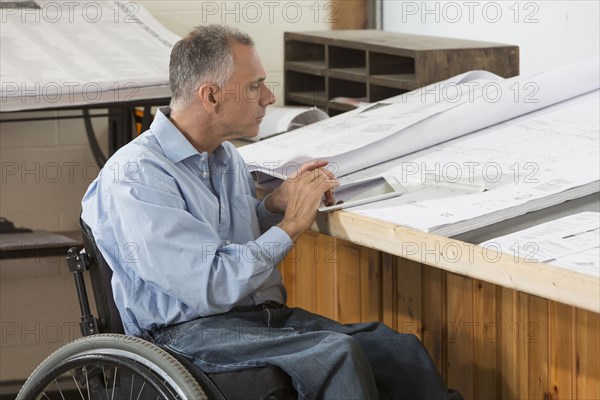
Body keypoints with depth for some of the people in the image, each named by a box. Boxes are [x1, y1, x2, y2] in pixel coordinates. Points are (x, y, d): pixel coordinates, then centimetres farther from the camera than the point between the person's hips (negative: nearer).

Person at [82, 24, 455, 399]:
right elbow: (212, 288, -20)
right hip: (191, 331, -8)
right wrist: (291, 225, -10)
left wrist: (274, 205, 8)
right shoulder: (136, 175, -14)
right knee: (337, 353, -32)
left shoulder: (226, 155, 14)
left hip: (266, 316, 8)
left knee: (403, 349, -17)